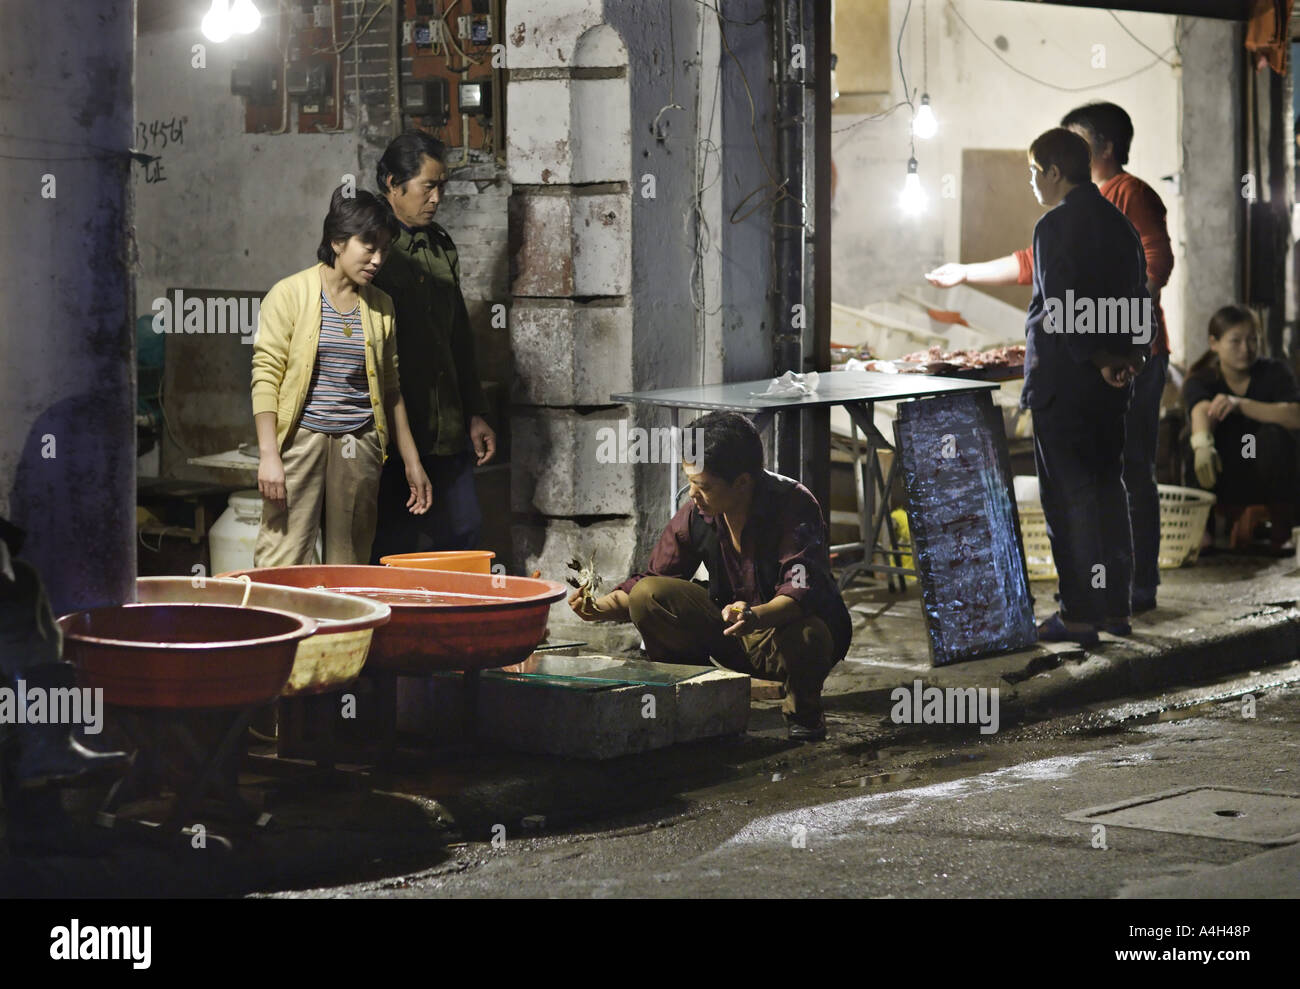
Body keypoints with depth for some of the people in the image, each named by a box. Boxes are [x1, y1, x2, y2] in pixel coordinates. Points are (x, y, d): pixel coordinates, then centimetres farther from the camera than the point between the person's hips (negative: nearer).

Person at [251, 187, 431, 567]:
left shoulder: (381, 307, 12)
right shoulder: (290, 294, -1)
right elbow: (265, 376, -5)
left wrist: (412, 463, 14)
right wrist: (268, 454, -13)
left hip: (359, 448, 4)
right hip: (300, 439, -4)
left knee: (350, 563, 4)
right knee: (282, 563, -9)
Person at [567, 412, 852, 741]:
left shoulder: (794, 505, -23)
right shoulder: (696, 514, -8)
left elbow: (802, 592, -35)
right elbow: (653, 579, 1)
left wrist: (756, 616, -55)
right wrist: (600, 608, -17)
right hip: (732, 639, 4)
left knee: (804, 636, -41)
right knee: (648, 595, -15)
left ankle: (804, 711, -5)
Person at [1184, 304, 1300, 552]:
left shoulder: (1274, 372, -7)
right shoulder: (1200, 381, -9)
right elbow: (1201, 410, -34)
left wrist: (1241, 404, -39)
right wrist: (1202, 444, -58)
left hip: (1267, 482, -1)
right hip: (1223, 484, 1)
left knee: (1273, 434, -29)